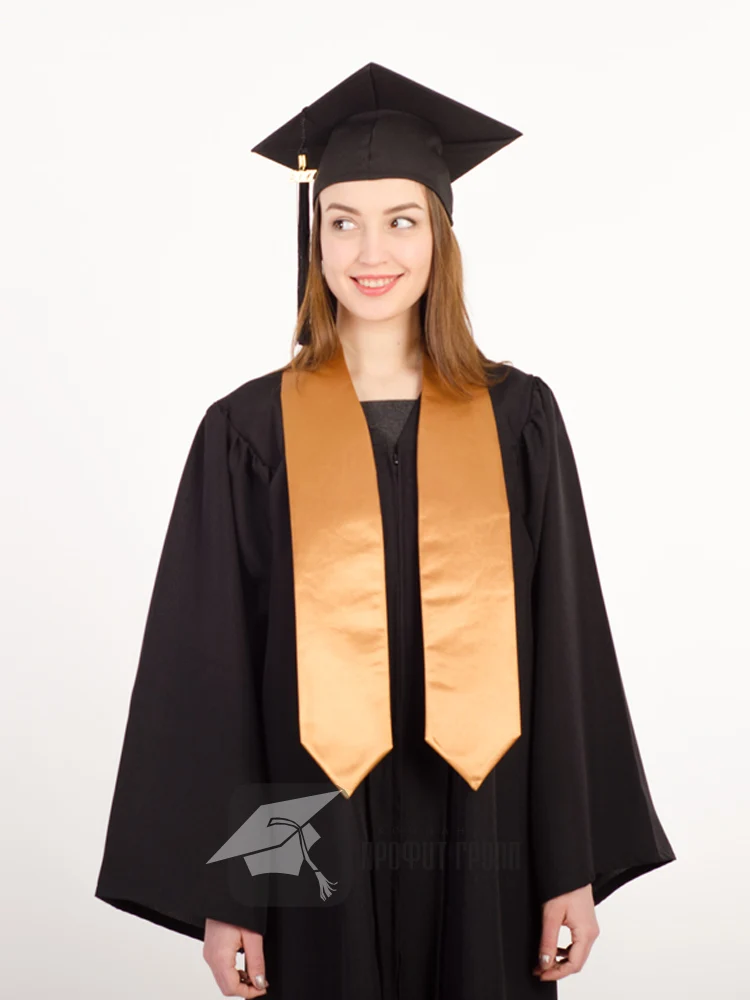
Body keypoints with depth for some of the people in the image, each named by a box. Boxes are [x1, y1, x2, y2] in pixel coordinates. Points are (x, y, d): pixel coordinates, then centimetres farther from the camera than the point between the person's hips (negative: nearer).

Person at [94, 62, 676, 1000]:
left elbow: (563, 646, 0)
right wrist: (220, 888, -5)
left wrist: (575, 864, -1)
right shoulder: (250, 430, -3)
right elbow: (208, 667, -3)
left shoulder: (517, 417, 0)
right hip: (312, 831, -1)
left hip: (482, 823, 1)